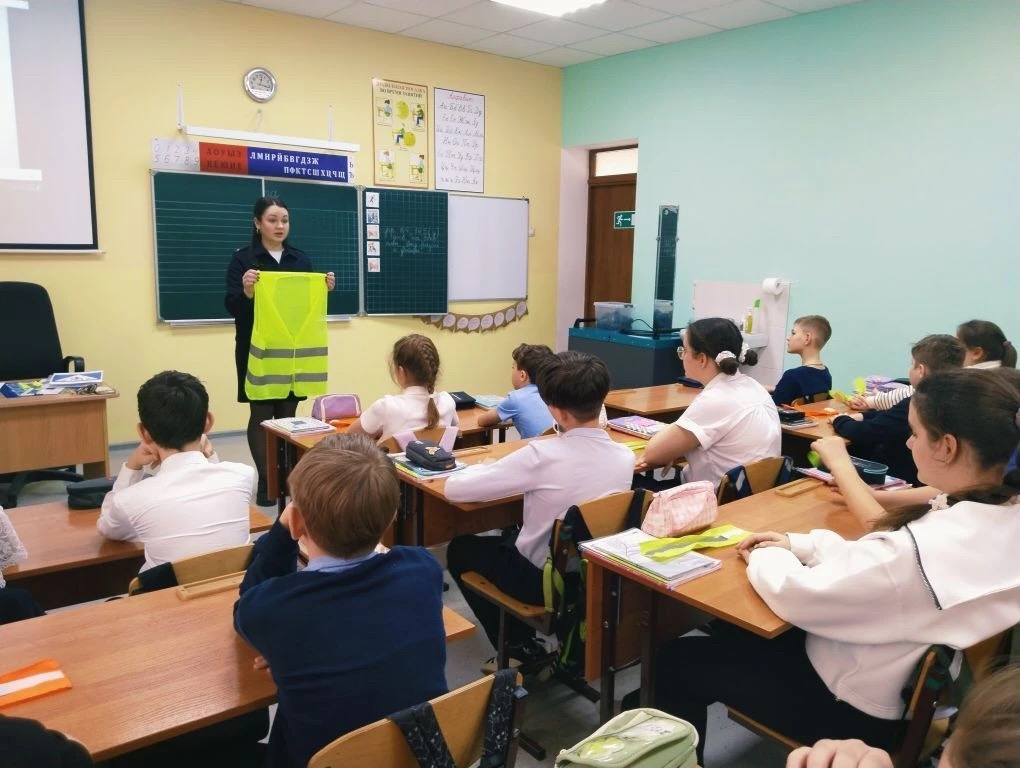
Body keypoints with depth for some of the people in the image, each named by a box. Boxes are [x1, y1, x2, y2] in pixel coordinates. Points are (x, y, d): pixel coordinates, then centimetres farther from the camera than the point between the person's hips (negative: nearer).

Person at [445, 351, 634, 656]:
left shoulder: (541, 455, -28)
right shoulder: (625, 457, -12)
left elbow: (454, 489, -19)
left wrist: (490, 468, -1)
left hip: (544, 579, -6)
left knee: (460, 548, 19)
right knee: (512, 536, 32)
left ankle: (521, 646, 20)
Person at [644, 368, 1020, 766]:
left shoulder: (923, 551, -38)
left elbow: (797, 595, -27)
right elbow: (883, 549, 4)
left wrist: (767, 557, -6)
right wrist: (801, 545, -1)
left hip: (857, 710, -8)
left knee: (677, 660, 8)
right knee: (731, 632, 25)